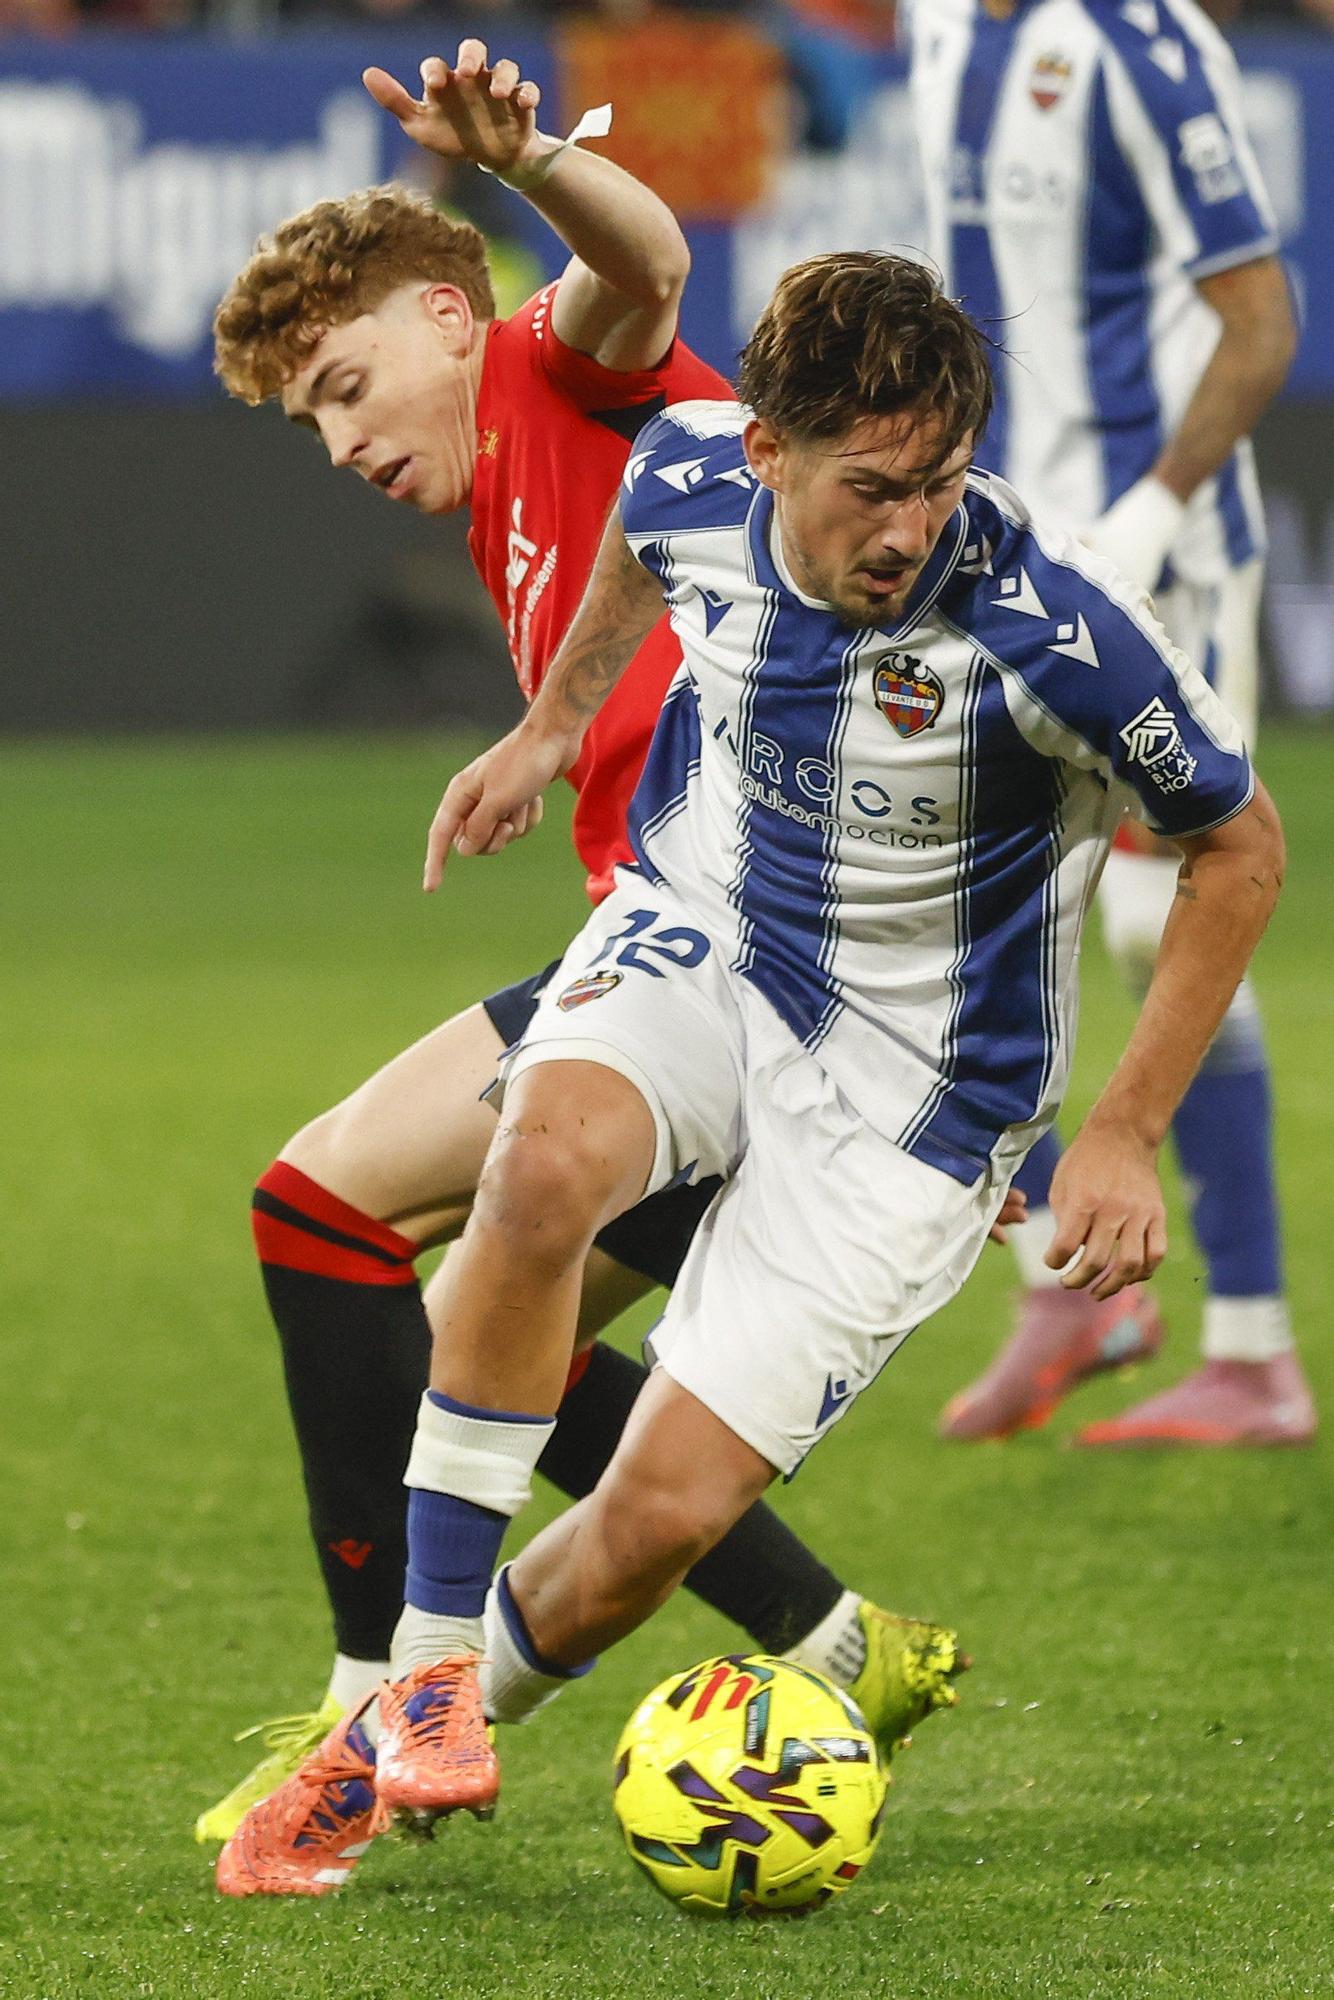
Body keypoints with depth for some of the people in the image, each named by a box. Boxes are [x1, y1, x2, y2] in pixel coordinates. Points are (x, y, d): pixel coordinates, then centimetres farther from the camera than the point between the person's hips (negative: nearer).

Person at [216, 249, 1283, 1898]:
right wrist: (552, 725, 23)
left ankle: (410, 1753, 21)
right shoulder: (692, 478, -15)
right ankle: (428, 1658, -22)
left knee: (663, 1514, -10)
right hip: (697, 943, 3)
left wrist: (1126, 1136, -11)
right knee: (548, 1160, -35)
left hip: (908, 1086, -3)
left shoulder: (1046, 628, -28)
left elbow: (1238, 846, -11)